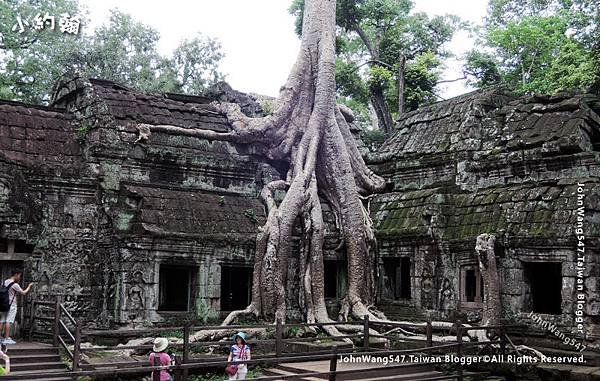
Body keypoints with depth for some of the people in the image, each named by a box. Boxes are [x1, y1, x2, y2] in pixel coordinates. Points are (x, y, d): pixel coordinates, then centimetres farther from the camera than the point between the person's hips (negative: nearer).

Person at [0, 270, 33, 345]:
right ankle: (6, 339, -5)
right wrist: (29, 286, 6)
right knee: (9, 321, -6)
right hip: (12, 305, -8)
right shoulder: (15, 285, -15)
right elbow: (23, 293, -8)